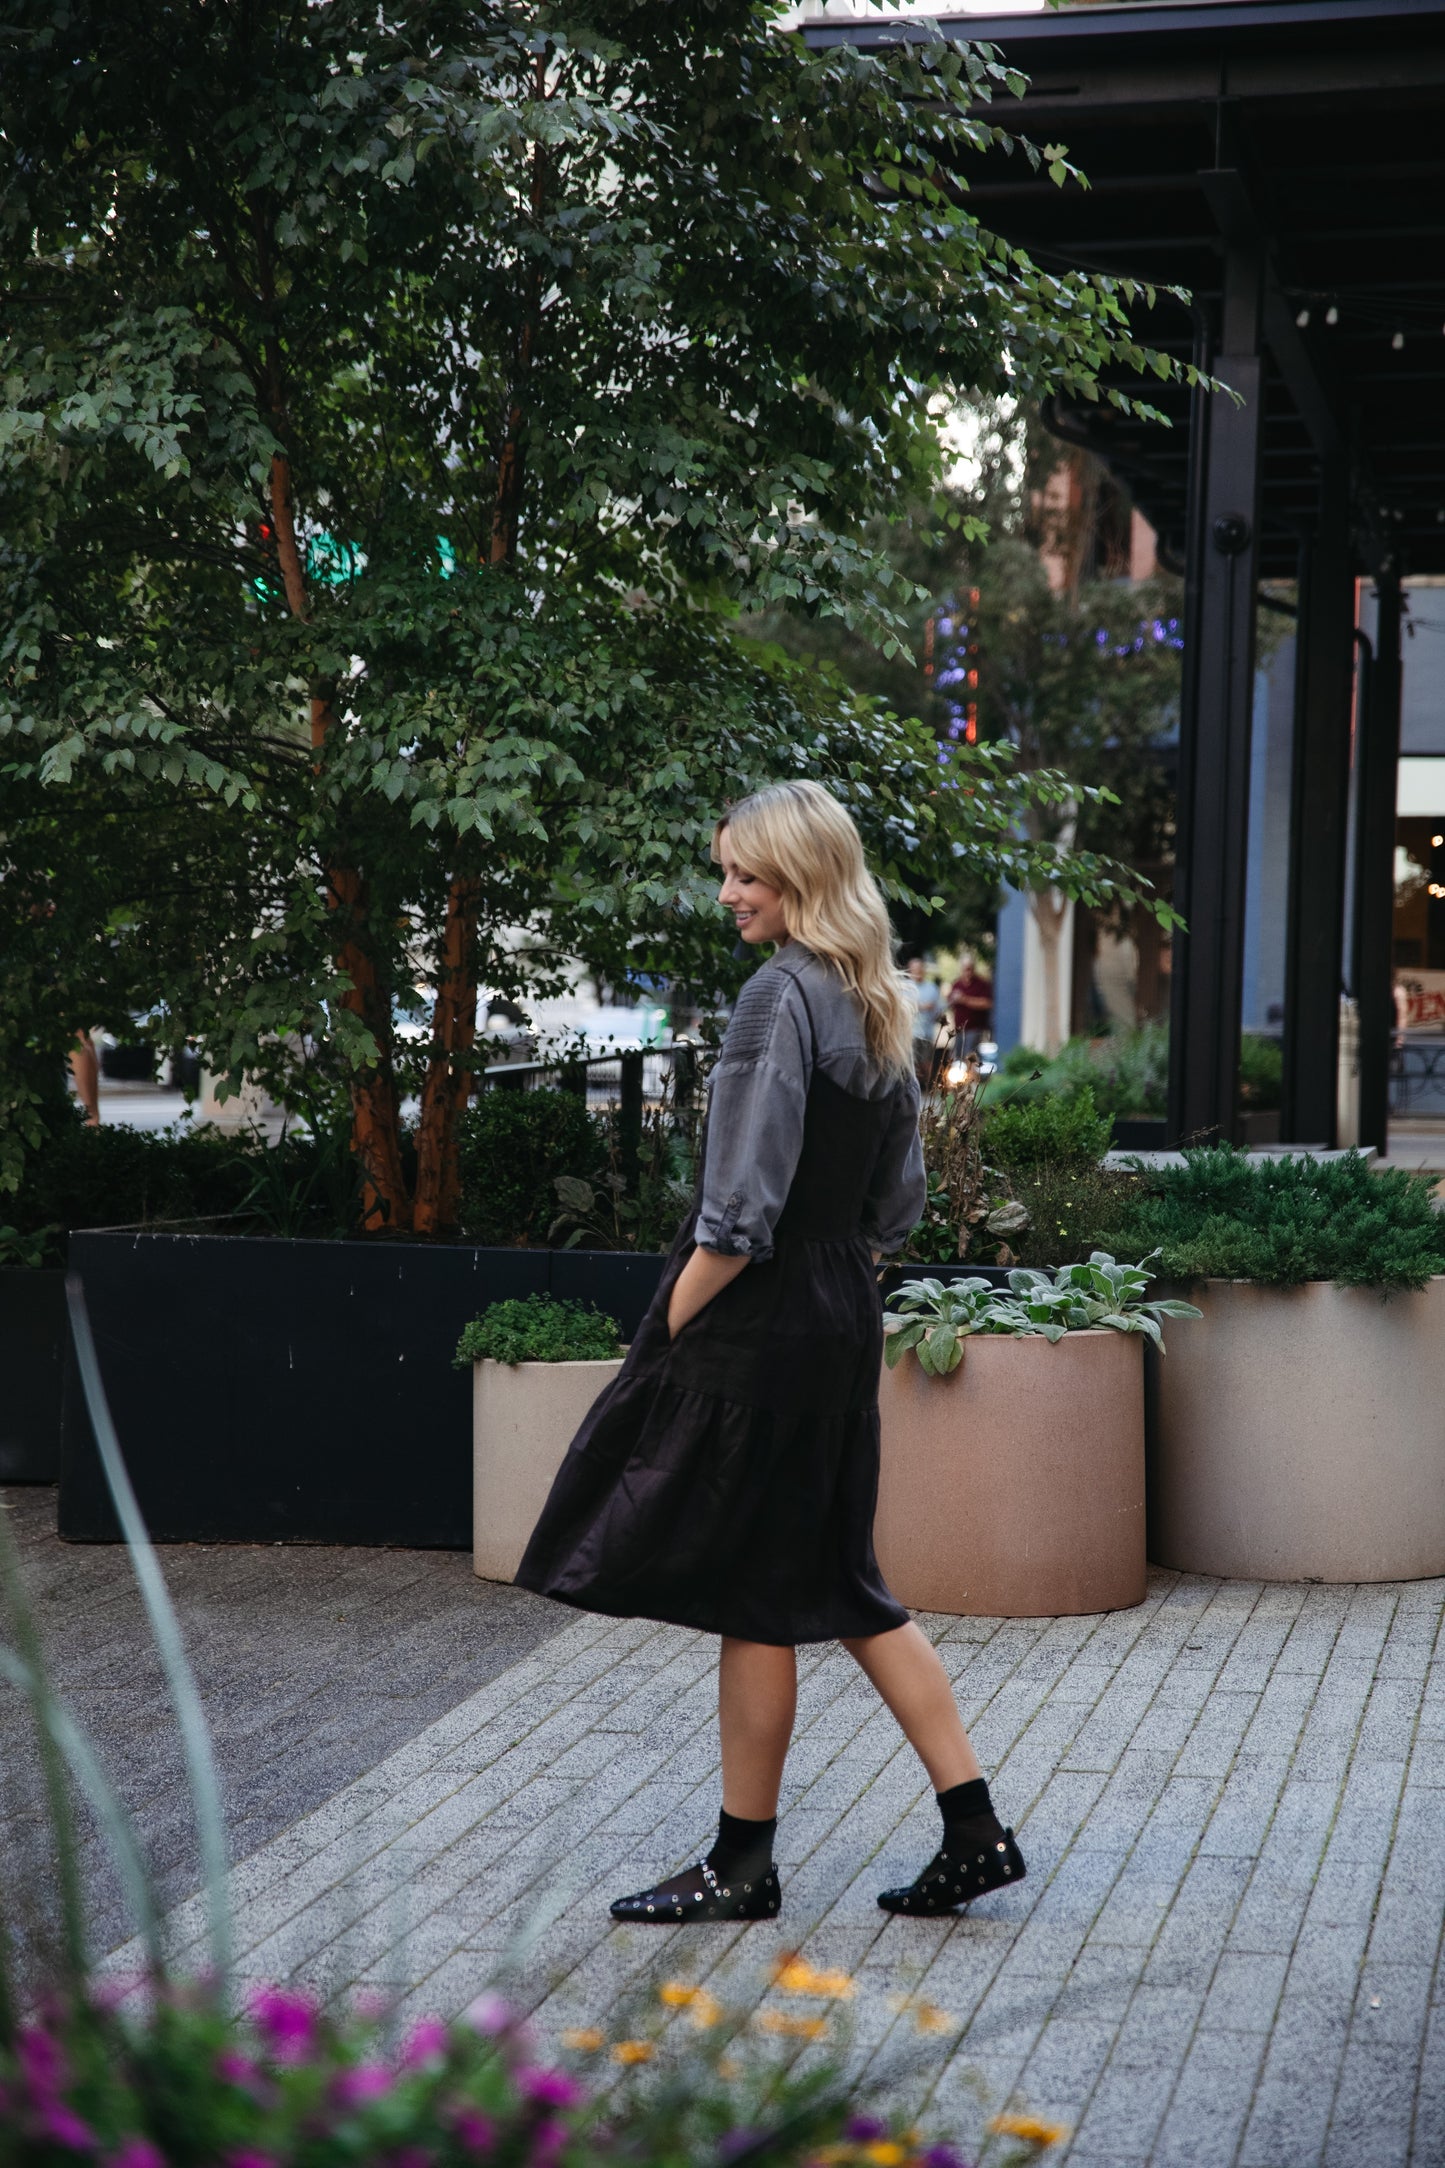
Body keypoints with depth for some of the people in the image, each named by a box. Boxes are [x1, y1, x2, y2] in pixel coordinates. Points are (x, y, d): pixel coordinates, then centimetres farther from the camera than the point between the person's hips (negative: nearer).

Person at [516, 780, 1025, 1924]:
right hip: (845, 1323, 9)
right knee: (845, 1587, 15)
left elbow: (742, 1209, -21)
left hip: (762, 1328, -9)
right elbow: (897, 1204, 17)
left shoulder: (780, 994, -16)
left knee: (753, 1598, 2)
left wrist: (675, 1326, -13)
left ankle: (742, 1864, 13)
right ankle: (975, 1830, 15)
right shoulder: (878, 1007, 12)